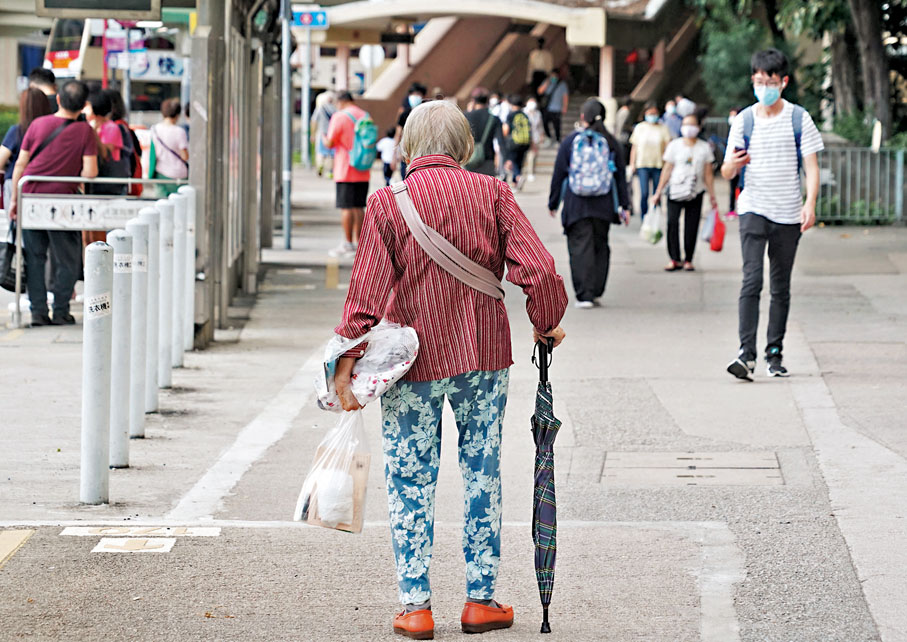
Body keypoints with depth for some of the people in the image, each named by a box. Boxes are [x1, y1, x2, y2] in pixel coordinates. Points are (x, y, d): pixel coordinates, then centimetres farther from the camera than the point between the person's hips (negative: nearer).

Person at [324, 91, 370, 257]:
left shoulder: (339, 117, -10)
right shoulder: (366, 116, 10)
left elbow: (330, 144, -10)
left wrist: (323, 138, 10)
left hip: (345, 171, -6)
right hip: (362, 172, 6)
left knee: (346, 207, -3)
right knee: (359, 207, 10)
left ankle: (348, 244, -2)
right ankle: (358, 242, 12)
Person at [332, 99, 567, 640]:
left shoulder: (388, 203, -7)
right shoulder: (491, 193, -3)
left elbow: (366, 292, -9)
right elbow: (539, 270, -8)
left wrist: (347, 361, -4)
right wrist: (547, 325, 9)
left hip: (413, 362, -1)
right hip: (484, 355, 1)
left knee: (411, 483, 6)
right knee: (483, 476, 11)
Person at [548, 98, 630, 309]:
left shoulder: (570, 141, -2)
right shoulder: (611, 143, 2)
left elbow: (559, 175, 1)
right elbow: (621, 176, 5)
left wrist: (553, 203, 10)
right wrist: (623, 205, 10)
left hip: (576, 205, -2)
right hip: (603, 206, 2)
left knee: (580, 247, -1)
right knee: (600, 247, 14)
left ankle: (584, 295, -8)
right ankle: (596, 293, 14)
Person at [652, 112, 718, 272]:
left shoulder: (704, 148, 7)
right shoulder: (675, 145, 5)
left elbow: (708, 173, 10)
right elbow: (667, 170, 8)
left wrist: (712, 196, 9)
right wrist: (659, 192, 6)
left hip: (695, 193, 1)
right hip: (675, 191, -1)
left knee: (692, 226, -2)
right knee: (672, 222, -15)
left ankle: (688, 260, 9)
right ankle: (674, 259, -10)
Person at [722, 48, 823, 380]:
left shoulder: (799, 118, 2)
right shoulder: (743, 121, 3)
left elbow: (811, 166, 0)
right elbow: (727, 173, 5)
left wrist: (810, 204, -14)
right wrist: (732, 164, -20)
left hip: (788, 213, 1)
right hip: (753, 209, -1)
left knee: (781, 286, 8)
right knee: (752, 280, -16)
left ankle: (775, 354, 17)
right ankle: (747, 354, -22)